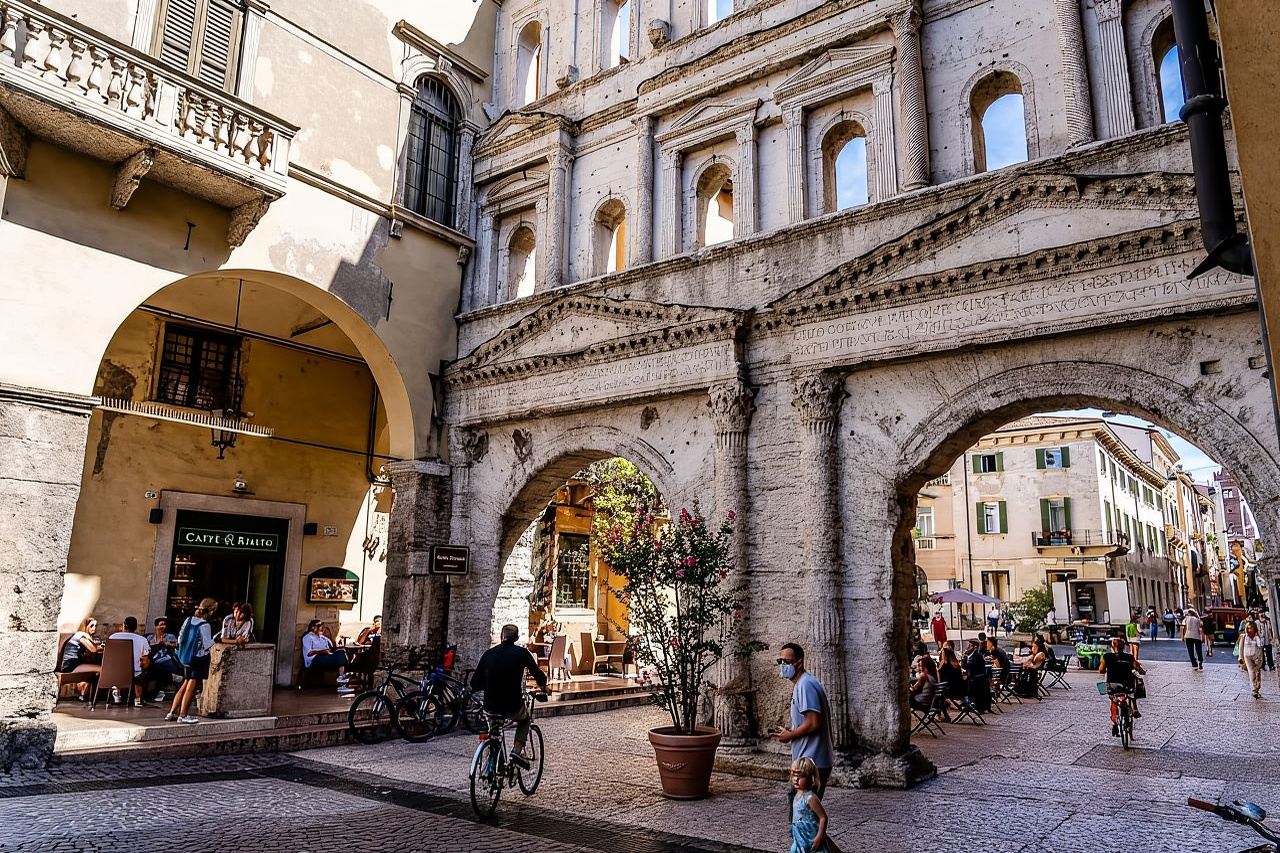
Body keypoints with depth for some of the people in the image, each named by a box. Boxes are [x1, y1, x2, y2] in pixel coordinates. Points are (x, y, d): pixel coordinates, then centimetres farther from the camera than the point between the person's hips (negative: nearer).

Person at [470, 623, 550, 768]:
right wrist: (544, 686, 24)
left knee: (493, 728, 36)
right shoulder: (522, 652, -3)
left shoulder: (489, 654, 4)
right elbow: (539, 676, 1)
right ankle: (517, 750, 10)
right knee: (524, 719, 30)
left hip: (490, 708, 3)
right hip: (513, 708, -3)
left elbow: (475, 684, 8)